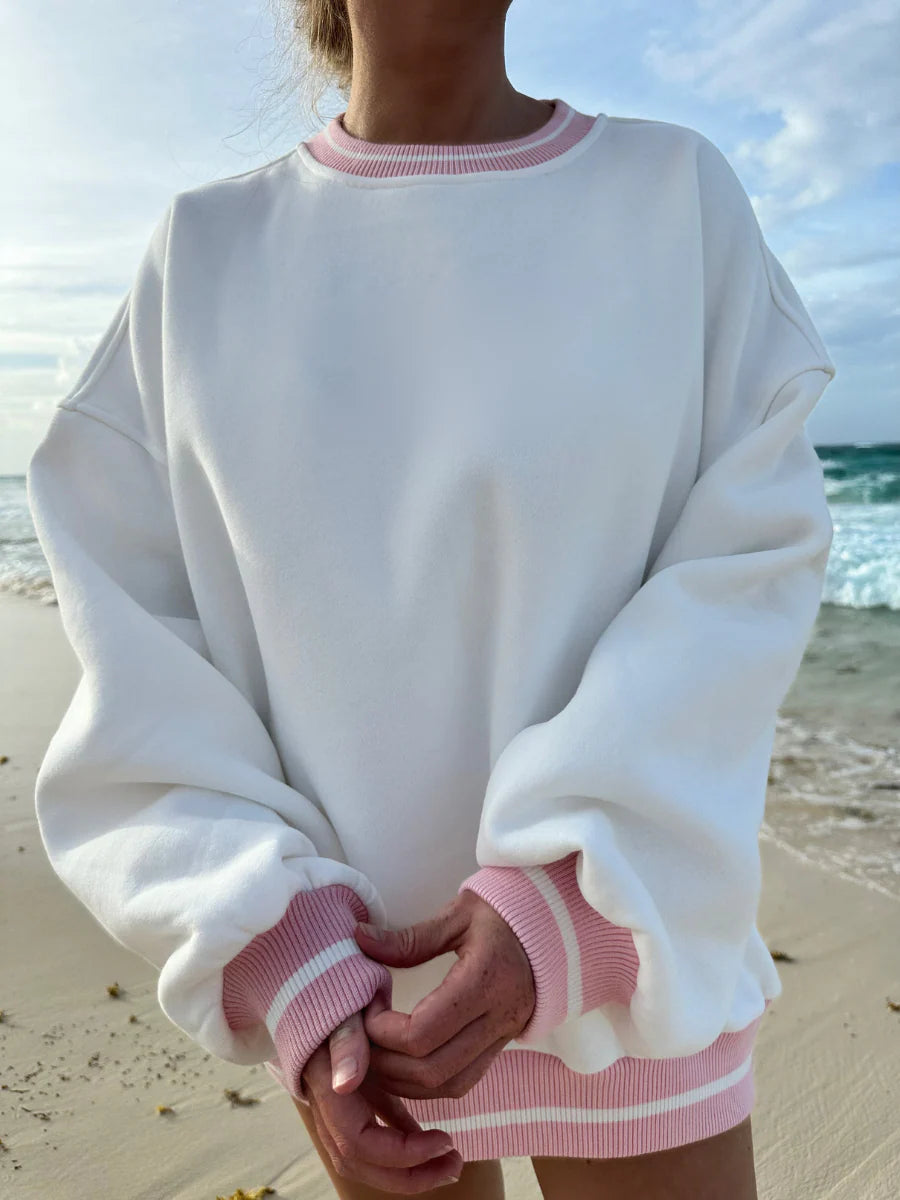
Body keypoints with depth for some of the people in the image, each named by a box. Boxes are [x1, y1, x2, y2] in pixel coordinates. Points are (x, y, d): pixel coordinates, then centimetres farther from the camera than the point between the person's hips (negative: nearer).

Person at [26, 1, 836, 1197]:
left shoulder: (677, 192, -3)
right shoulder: (205, 251, -2)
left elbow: (753, 557, -9)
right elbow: (135, 632, -4)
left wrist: (567, 898, -20)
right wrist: (289, 966, -14)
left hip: (628, 945, 0)